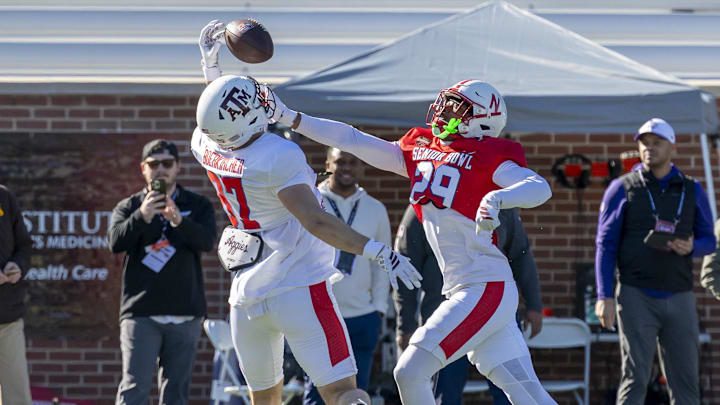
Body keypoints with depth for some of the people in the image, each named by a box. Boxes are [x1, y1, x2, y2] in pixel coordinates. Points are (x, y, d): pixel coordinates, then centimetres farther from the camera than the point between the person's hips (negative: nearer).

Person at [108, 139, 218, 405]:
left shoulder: (198, 206, 10)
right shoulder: (129, 207, 9)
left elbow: (207, 242, -10)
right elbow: (116, 243, -9)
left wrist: (179, 221, -29)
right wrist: (142, 217, -26)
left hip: (185, 314, 2)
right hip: (141, 313, -1)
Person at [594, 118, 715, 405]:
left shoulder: (692, 191, 12)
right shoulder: (622, 189, 4)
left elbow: (709, 240, 14)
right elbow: (605, 245, 1)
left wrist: (691, 247, -11)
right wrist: (604, 297, -8)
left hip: (679, 297, 3)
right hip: (637, 296, -3)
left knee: (686, 380, 1)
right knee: (635, 379, -9)